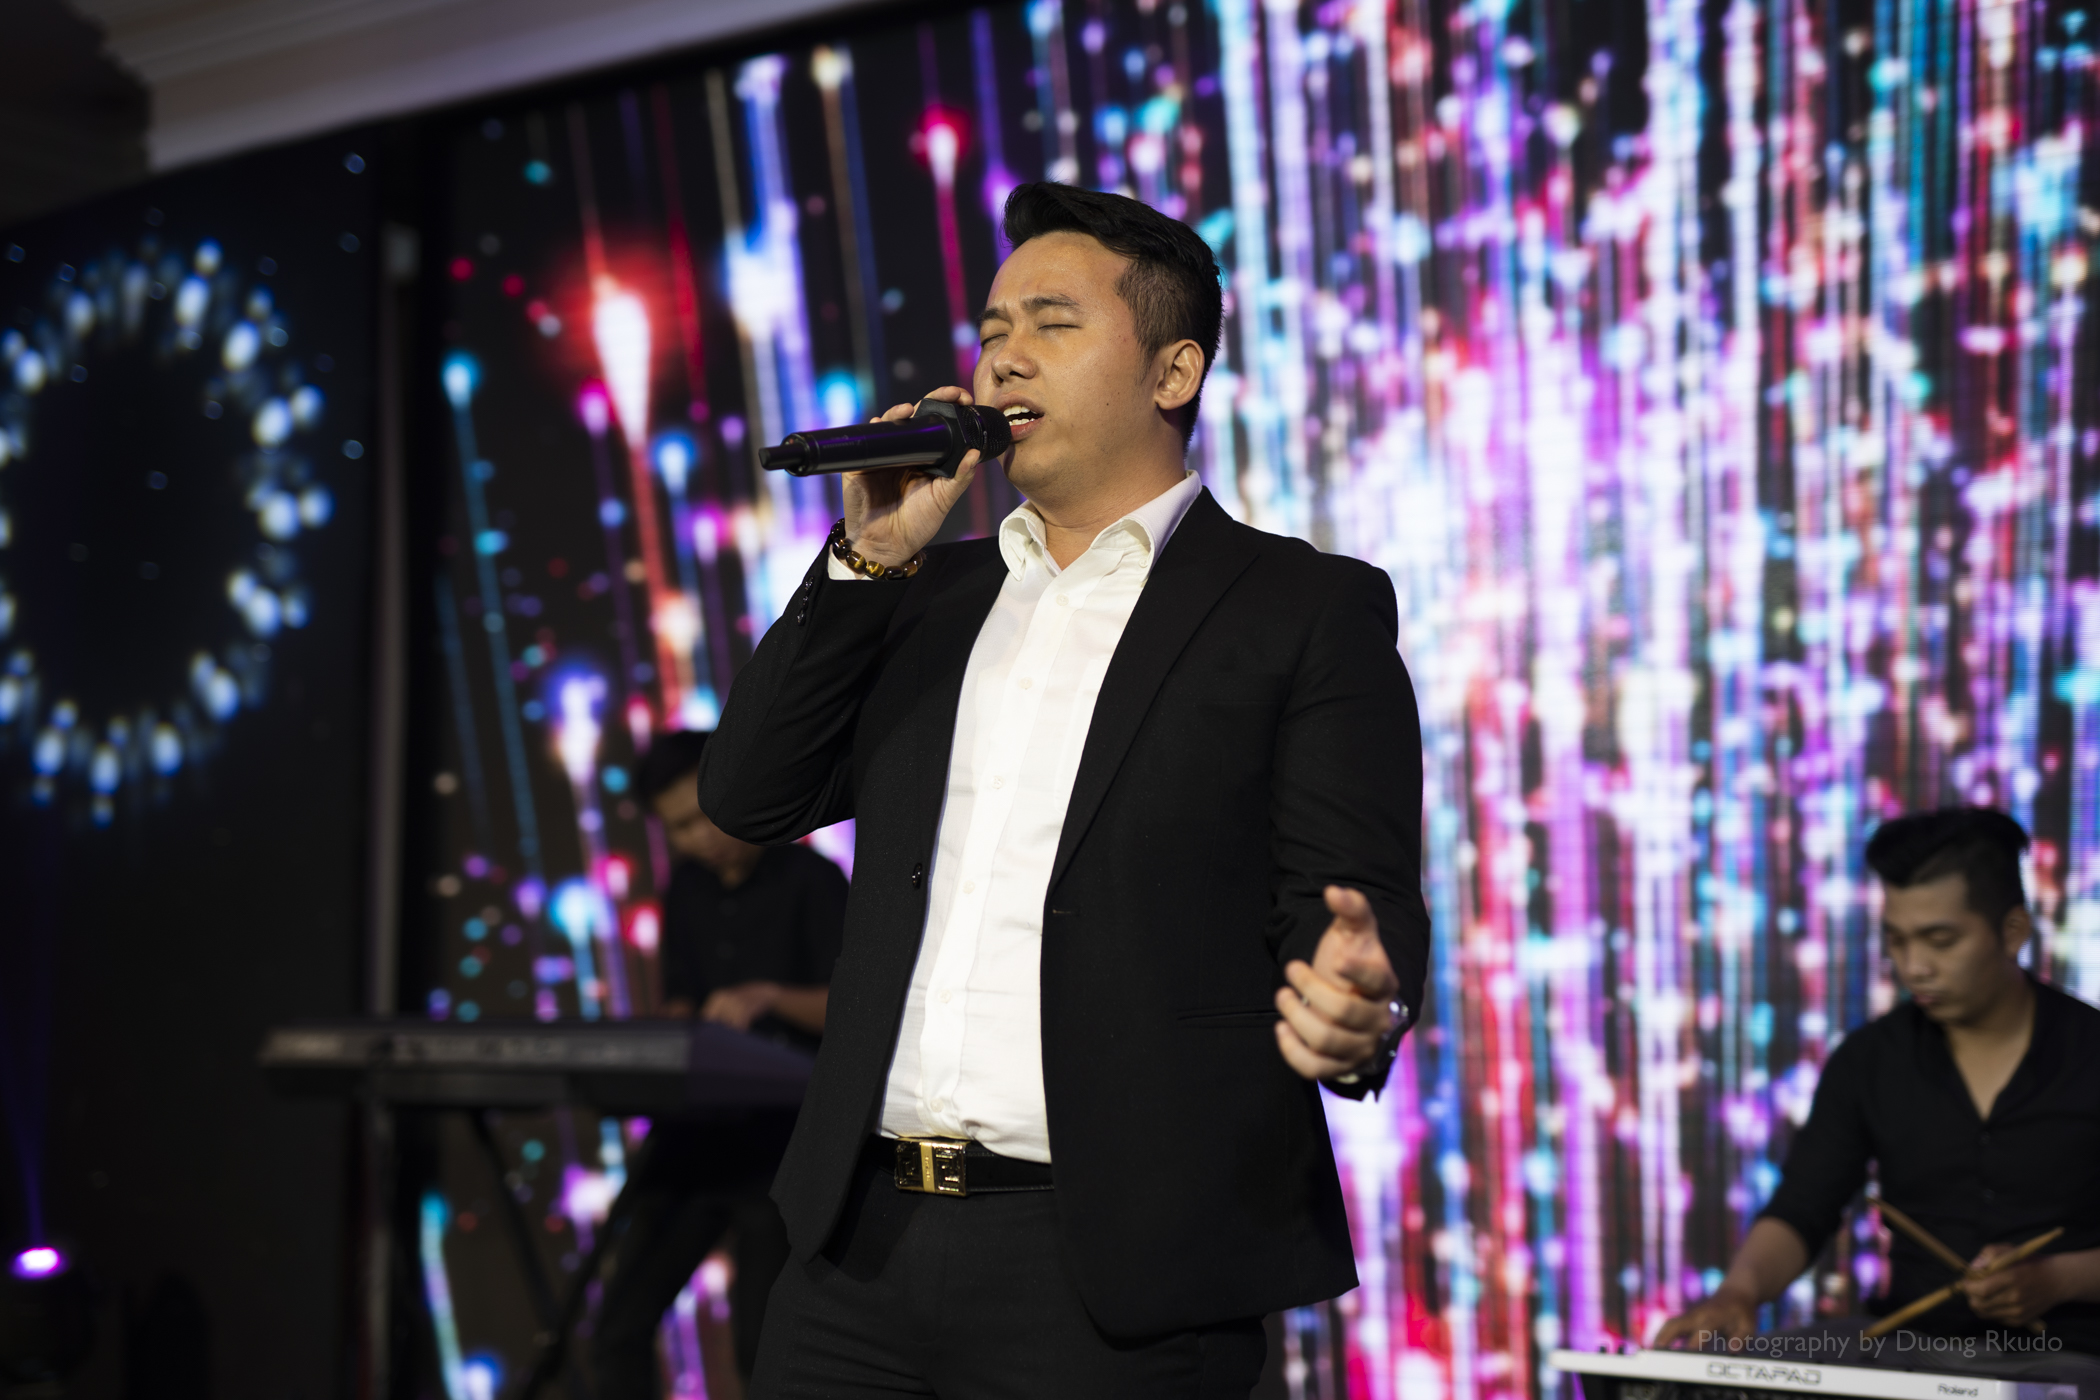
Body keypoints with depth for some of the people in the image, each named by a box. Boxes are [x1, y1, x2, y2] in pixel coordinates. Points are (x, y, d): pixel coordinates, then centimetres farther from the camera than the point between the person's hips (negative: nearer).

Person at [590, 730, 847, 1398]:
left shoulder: (811, 881, -4)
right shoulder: (687, 886, 16)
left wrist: (770, 997, -29)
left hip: (783, 1135, -6)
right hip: (694, 1124, 6)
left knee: (761, 1340, -8)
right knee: (620, 1326, 1)